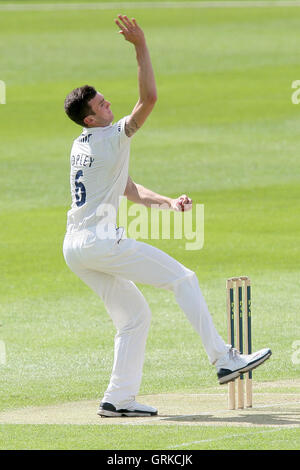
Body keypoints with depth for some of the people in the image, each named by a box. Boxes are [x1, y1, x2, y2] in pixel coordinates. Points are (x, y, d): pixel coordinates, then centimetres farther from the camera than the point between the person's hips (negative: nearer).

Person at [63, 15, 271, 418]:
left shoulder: (80, 146, 17)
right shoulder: (112, 139, -10)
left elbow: (129, 190, 21)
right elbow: (149, 98, -19)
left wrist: (167, 202, 10)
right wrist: (141, 46, -20)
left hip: (74, 249, 9)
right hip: (100, 242, -9)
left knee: (134, 315, 15)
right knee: (182, 278, -3)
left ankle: (119, 398, 9)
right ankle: (223, 359, -7)